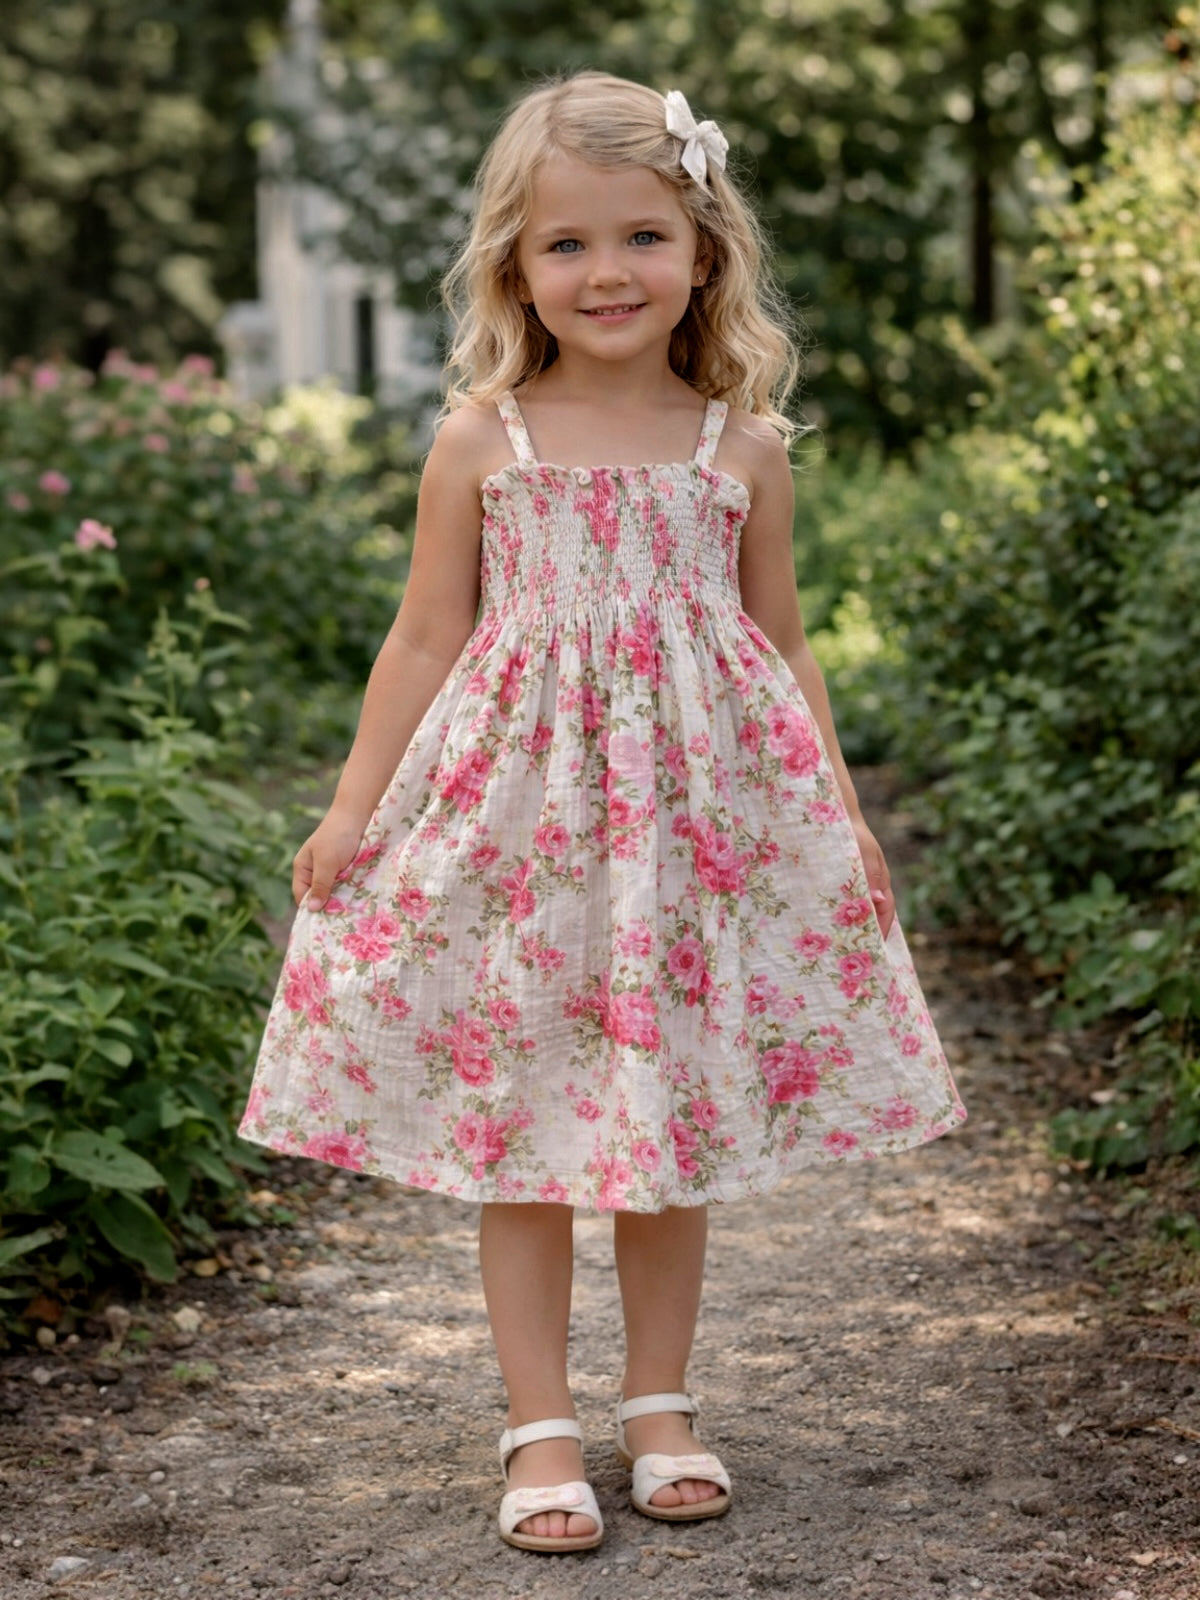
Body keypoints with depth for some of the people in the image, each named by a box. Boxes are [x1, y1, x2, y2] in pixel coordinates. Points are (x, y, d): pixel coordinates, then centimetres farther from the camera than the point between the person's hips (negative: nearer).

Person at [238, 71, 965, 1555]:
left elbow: (782, 649, 9)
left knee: (678, 1123, 9)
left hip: (699, 807, 1)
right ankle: (540, 1428, 15)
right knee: (516, 1130, 2)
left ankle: (660, 1404, 26)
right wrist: (352, 810, 1)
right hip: (518, 813, -1)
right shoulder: (481, 442, -1)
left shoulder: (742, 448, 2)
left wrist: (845, 820, 7)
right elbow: (426, 637, 4)